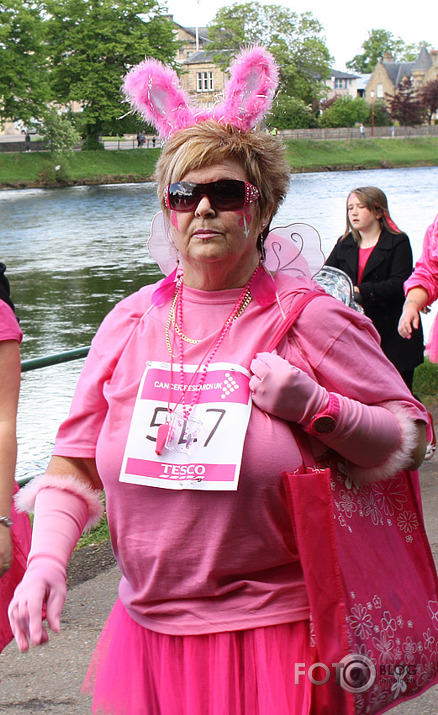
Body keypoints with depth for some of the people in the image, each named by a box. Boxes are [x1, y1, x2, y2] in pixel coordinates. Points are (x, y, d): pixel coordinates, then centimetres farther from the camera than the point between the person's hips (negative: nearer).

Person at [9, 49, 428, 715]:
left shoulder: (306, 317, -6)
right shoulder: (129, 322, 5)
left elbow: (412, 438, -2)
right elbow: (75, 463, 10)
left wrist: (315, 407, -17)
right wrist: (46, 560, -4)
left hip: (278, 630, -3)